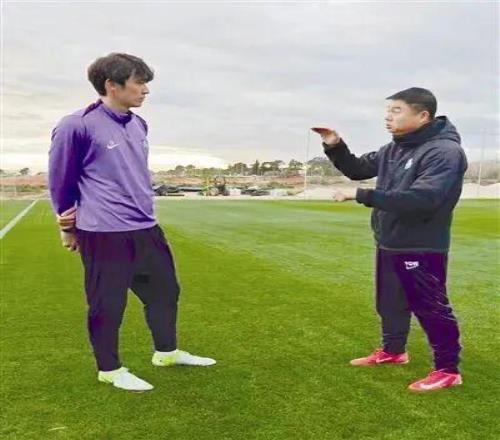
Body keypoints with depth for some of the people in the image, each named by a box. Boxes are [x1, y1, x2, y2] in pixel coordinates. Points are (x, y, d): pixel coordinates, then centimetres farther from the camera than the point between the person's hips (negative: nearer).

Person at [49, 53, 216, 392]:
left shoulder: (139, 125, 11)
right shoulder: (77, 126, -12)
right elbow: (60, 180, -2)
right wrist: (68, 226, 7)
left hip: (146, 229, 8)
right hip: (104, 235, -8)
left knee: (165, 289, 17)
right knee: (108, 303, 5)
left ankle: (167, 352, 37)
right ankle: (110, 369, 25)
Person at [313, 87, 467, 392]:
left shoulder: (445, 151, -21)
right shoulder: (394, 149, 8)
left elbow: (422, 198, -33)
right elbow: (358, 170, 19)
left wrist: (362, 196, -32)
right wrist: (335, 147, -1)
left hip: (422, 249, -9)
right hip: (388, 245, 9)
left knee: (431, 309, 1)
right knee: (390, 303, 21)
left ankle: (448, 370, 15)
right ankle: (393, 351, 40)